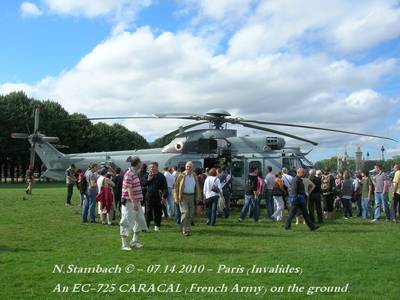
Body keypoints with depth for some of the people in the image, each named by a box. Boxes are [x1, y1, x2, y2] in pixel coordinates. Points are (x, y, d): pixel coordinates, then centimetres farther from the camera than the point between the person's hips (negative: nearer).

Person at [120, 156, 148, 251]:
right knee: (127, 222, -3)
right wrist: (134, 202, -25)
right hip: (129, 203, -10)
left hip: (136, 202, 10)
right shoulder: (129, 174, -17)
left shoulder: (135, 173, 13)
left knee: (139, 221, 16)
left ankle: (135, 241, 29)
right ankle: (124, 244, 5)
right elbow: (129, 189, -22)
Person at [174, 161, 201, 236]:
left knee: (191, 214, 7)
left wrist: (197, 197, 10)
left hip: (192, 196, 4)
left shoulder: (195, 176, 10)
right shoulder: (181, 176, -2)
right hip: (183, 196, -4)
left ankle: (187, 228, 22)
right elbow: (176, 187, -1)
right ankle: (185, 230, -8)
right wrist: (177, 198, -6)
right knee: (185, 213, -12)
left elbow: (197, 187, 17)